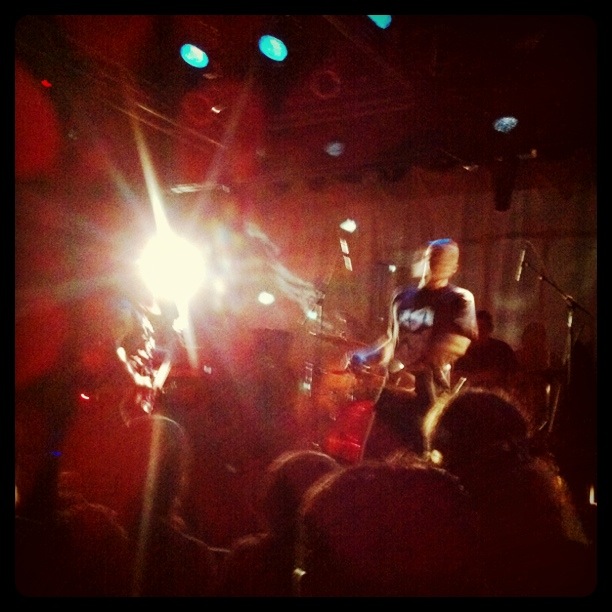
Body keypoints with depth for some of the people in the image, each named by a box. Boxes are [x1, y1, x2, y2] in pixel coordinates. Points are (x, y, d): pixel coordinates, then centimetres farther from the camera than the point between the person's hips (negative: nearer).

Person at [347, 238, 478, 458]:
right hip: (392, 389, 5)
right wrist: (365, 356, 7)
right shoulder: (402, 296, 16)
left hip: (428, 394, -5)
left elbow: (457, 344, -13)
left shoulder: (459, 300, 0)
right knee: (372, 457, 7)